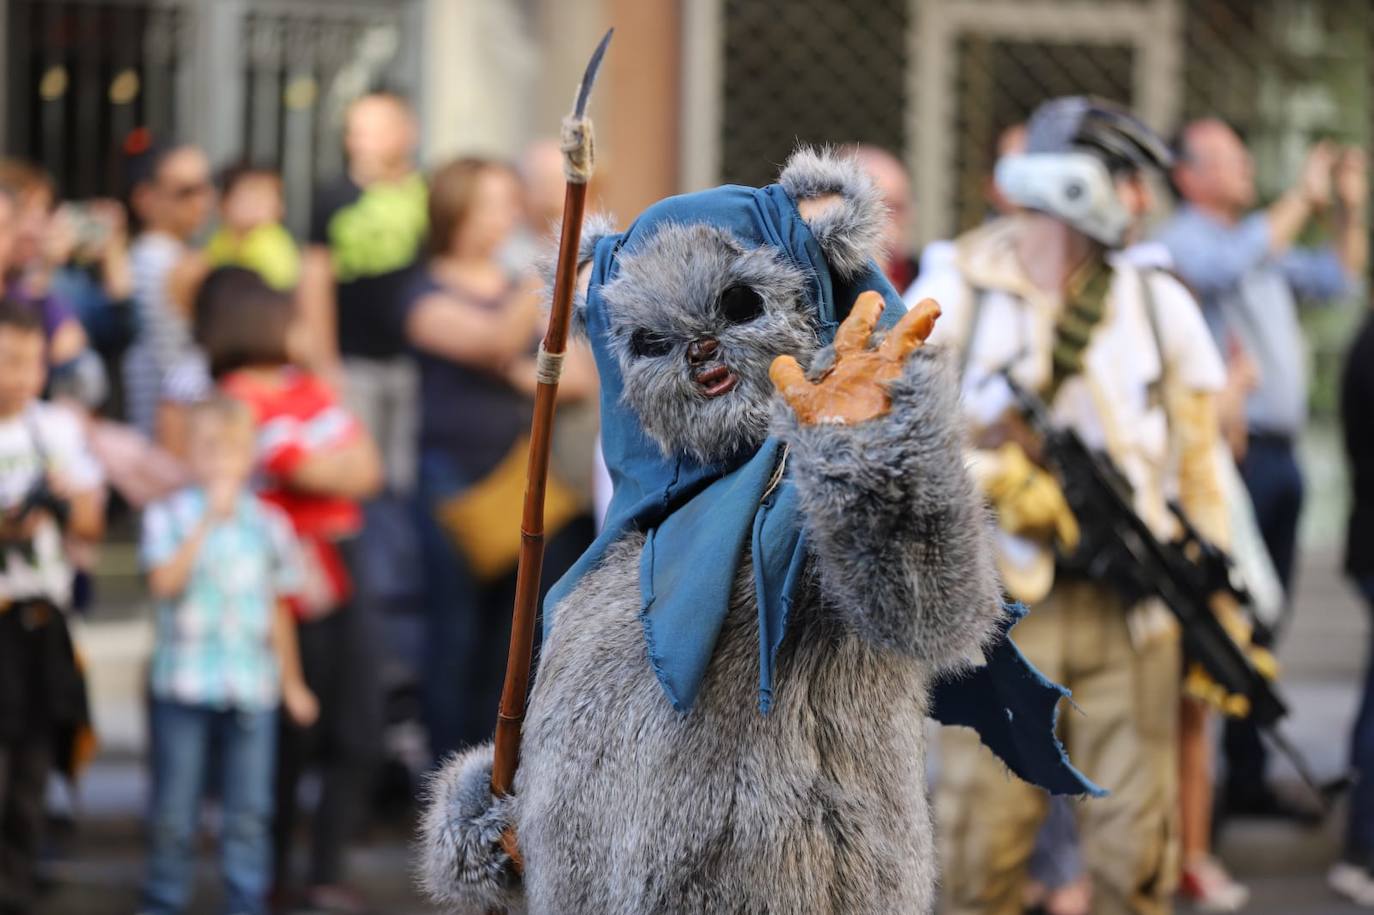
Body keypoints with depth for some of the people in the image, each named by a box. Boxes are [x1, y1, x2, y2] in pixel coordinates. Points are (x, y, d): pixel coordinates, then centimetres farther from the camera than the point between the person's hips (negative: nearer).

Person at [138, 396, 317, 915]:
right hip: (183, 684, -2)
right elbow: (165, 581, -18)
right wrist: (210, 519, -20)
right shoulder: (169, 516, -1)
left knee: (249, 812, 3)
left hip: (251, 689, 2)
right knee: (174, 810, 3)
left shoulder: (268, 523, 7)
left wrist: (291, 682, 16)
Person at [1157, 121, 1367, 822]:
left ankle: (1248, 777, 14)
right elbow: (1235, 264, -24)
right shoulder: (1182, 243, -5)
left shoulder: (1266, 242, 21)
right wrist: (1303, 198, -17)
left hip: (1277, 454, 9)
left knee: (1263, 621, 10)